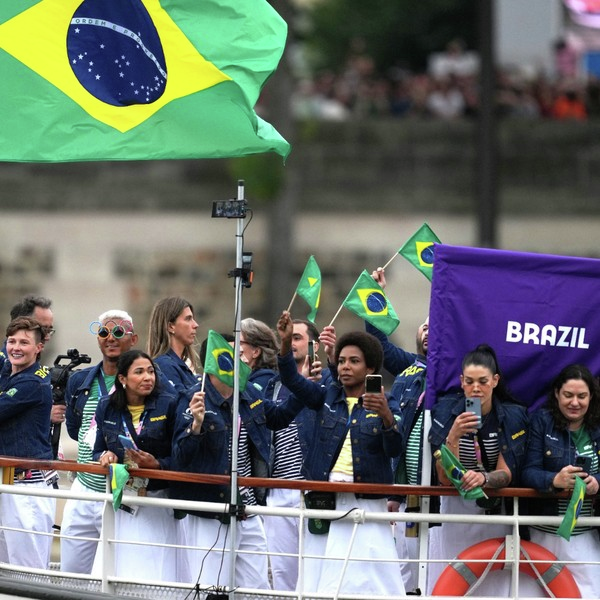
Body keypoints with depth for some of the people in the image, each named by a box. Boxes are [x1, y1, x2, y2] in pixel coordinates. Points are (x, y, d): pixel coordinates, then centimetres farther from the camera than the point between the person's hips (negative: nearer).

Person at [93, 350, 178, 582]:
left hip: (158, 500, -3)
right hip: (120, 500, 3)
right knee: (121, 571, 2)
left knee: (157, 575, -7)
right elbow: (98, 451, 17)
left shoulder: (168, 405, -4)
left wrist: (156, 464, -19)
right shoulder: (107, 408, 7)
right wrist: (104, 456, -5)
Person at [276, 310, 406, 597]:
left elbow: (394, 449, -10)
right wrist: (286, 342, -19)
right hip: (324, 502, 3)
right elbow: (292, 380, -2)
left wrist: (386, 417, -29)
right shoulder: (328, 397, 11)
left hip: (366, 505, -3)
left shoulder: (386, 407, 4)